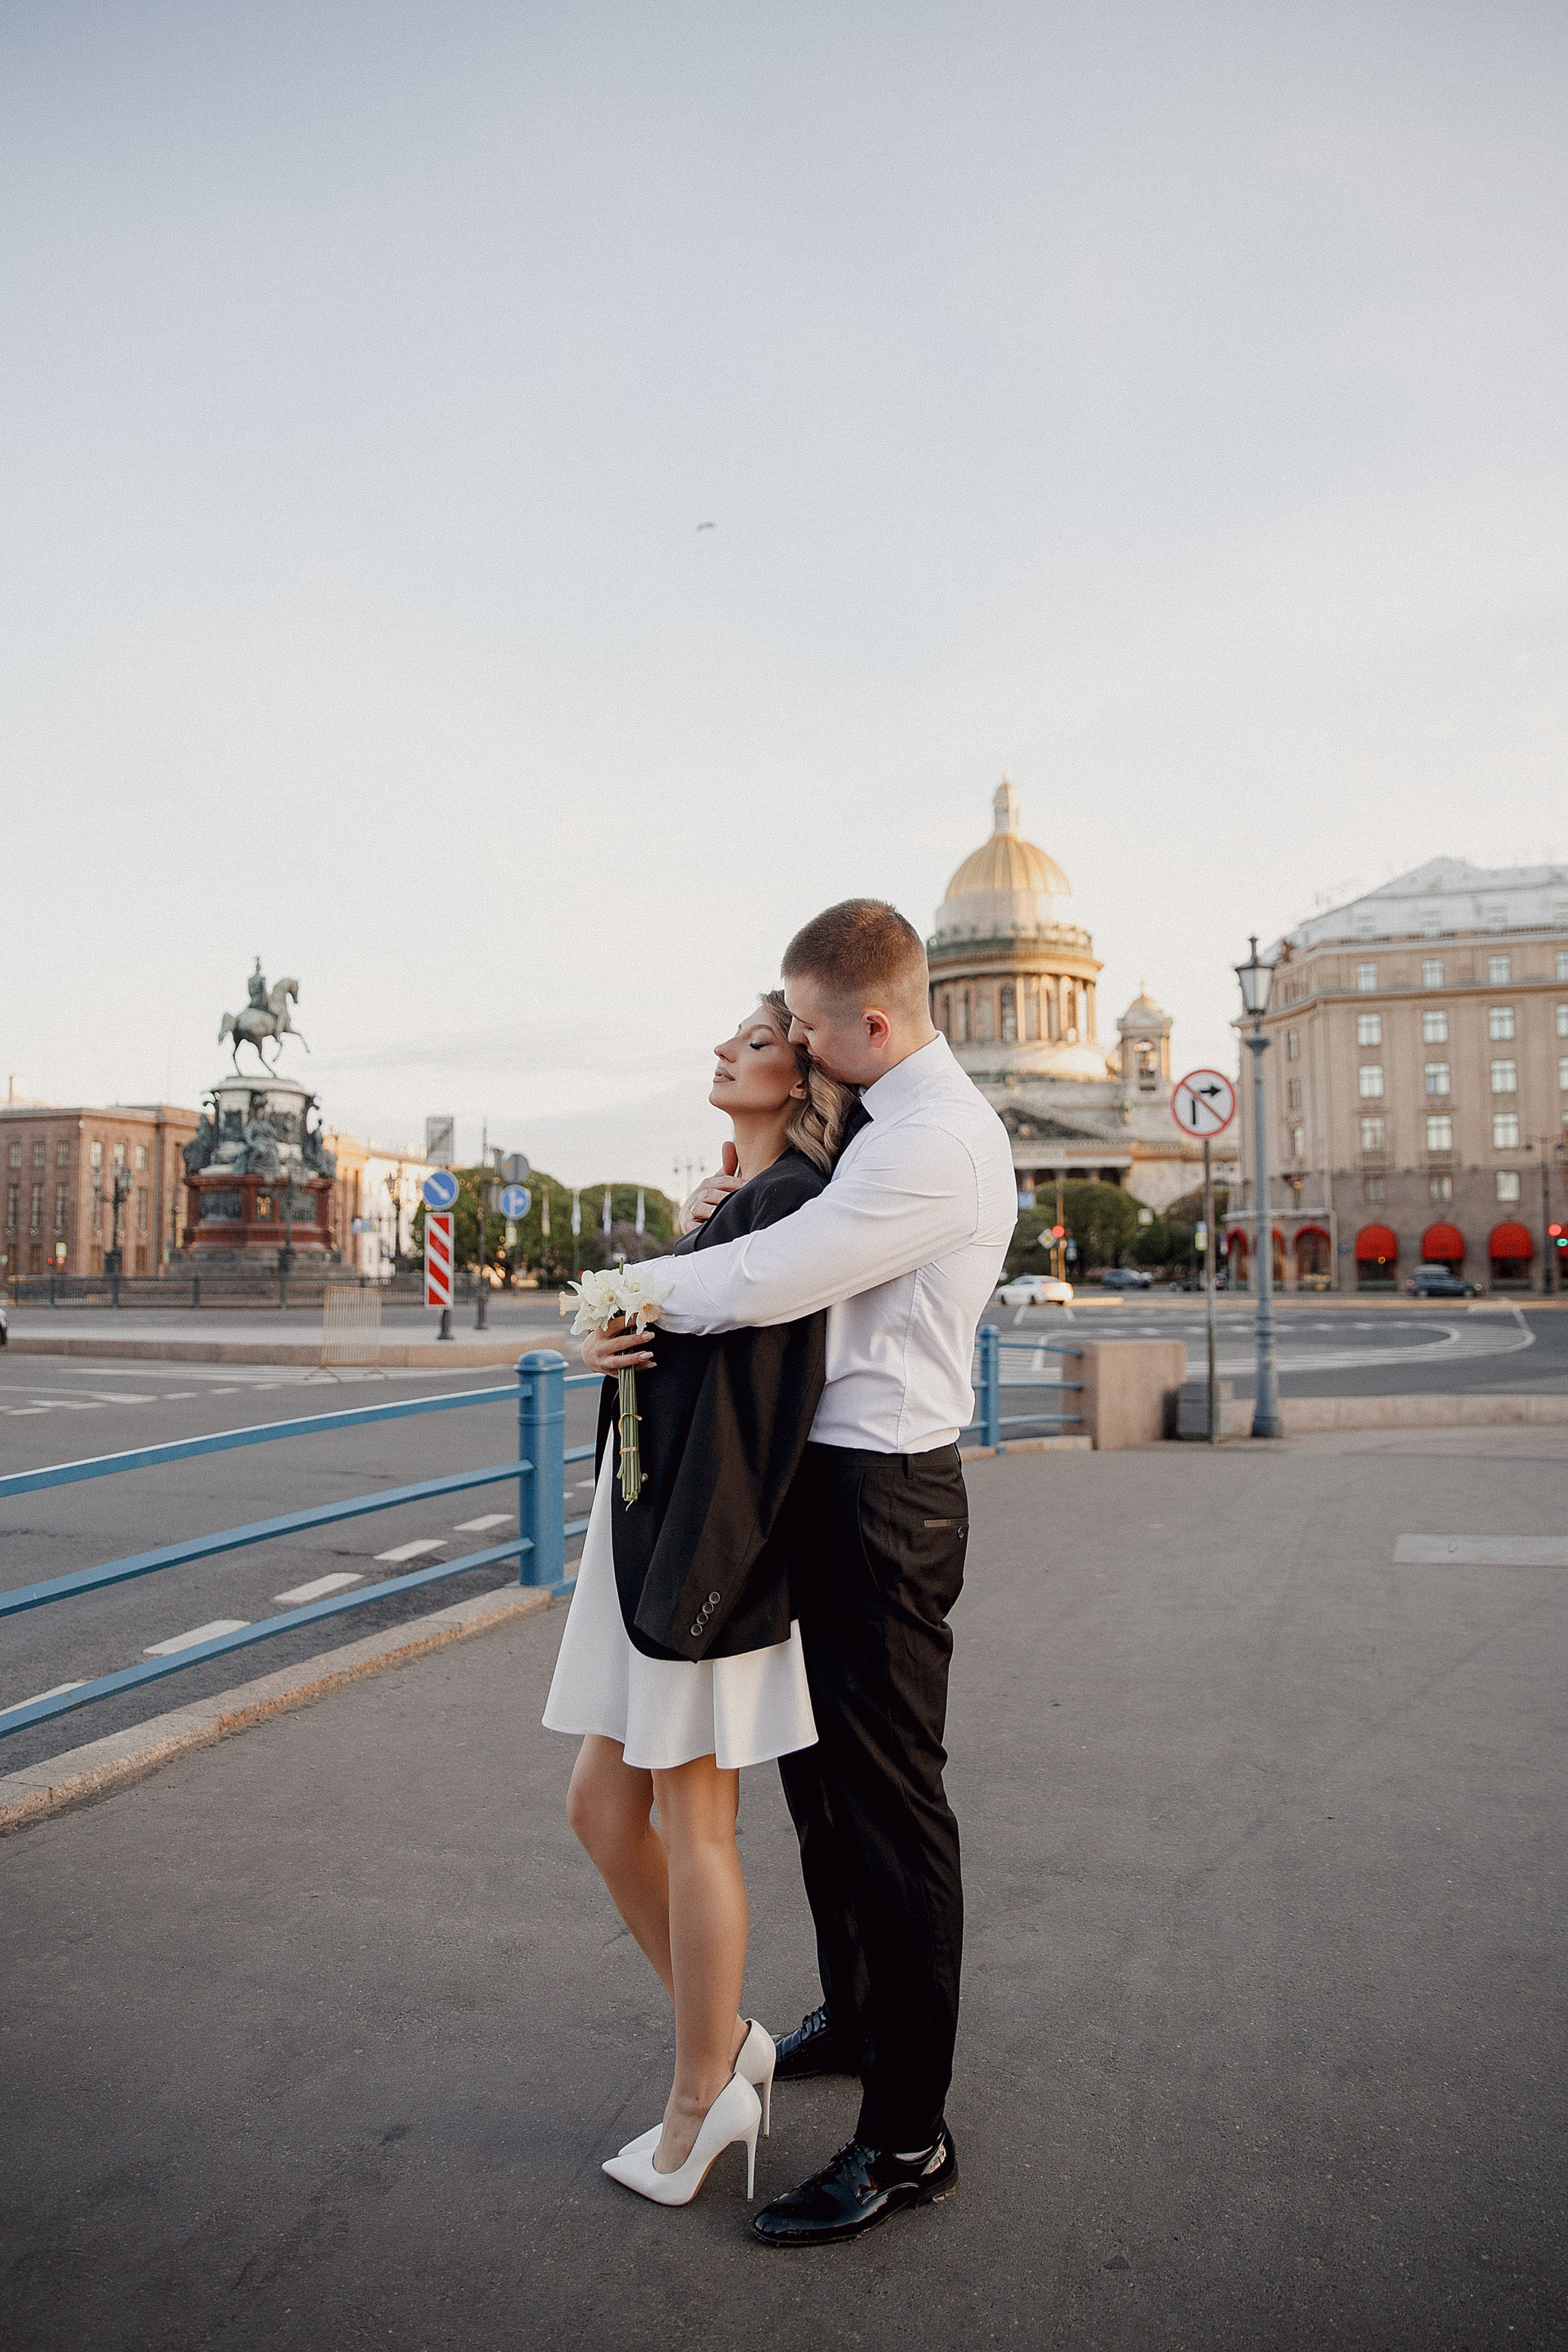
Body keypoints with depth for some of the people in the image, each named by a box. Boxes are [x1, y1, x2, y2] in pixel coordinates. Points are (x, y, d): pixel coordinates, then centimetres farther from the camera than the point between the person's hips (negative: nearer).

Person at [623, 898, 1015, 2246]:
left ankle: (908, 2139, 15)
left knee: (891, 1803, 0)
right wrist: (739, 1211, 2)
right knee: (819, 1769, 23)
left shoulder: (934, 1140, -21)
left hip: (879, 1496, -11)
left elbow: (766, 1286, -27)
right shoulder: (905, 1122, 13)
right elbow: (819, 1252, 23)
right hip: (839, 1481, 11)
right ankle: (854, 2018, 44)